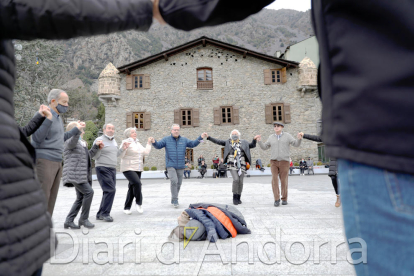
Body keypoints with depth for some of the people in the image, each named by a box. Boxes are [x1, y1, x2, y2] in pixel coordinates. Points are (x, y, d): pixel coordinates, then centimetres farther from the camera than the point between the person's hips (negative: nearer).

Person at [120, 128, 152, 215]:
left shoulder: (138, 143, 17)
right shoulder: (126, 142, -5)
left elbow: (146, 153, 13)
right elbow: (121, 155, -13)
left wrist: (149, 144, 15)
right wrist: (124, 147, -27)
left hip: (138, 169, 7)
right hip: (128, 169, -7)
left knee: (132, 188, 7)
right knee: (137, 183, -25)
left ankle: (127, 208, 17)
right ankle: (139, 203, -7)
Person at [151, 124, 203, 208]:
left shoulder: (184, 140, 7)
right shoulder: (166, 139, 1)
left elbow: (193, 144, 5)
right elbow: (158, 145, -5)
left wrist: (200, 138, -6)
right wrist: (154, 142, -26)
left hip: (180, 166, 4)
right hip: (171, 165, -3)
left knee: (178, 183, 10)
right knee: (174, 181, -20)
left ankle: (173, 200, 27)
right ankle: (175, 200, -11)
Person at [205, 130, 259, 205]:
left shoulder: (243, 143, 14)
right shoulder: (228, 142, 10)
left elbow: (252, 145, 17)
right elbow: (217, 141, 7)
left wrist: (254, 139, -1)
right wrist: (208, 137, 0)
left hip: (241, 165, 2)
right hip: (232, 165, -2)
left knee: (240, 181, 2)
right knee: (236, 179, -18)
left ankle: (238, 198, 18)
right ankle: (234, 198, -3)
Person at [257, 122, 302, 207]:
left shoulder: (287, 136, 2)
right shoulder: (271, 137, 9)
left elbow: (296, 144, -6)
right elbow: (264, 147, 11)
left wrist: (299, 139, -27)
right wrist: (260, 141, -6)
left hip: (284, 161, -1)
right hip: (274, 161, 2)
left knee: (284, 181, 2)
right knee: (274, 180, -10)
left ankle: (284, 199, 18)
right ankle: (277, 199, -4)